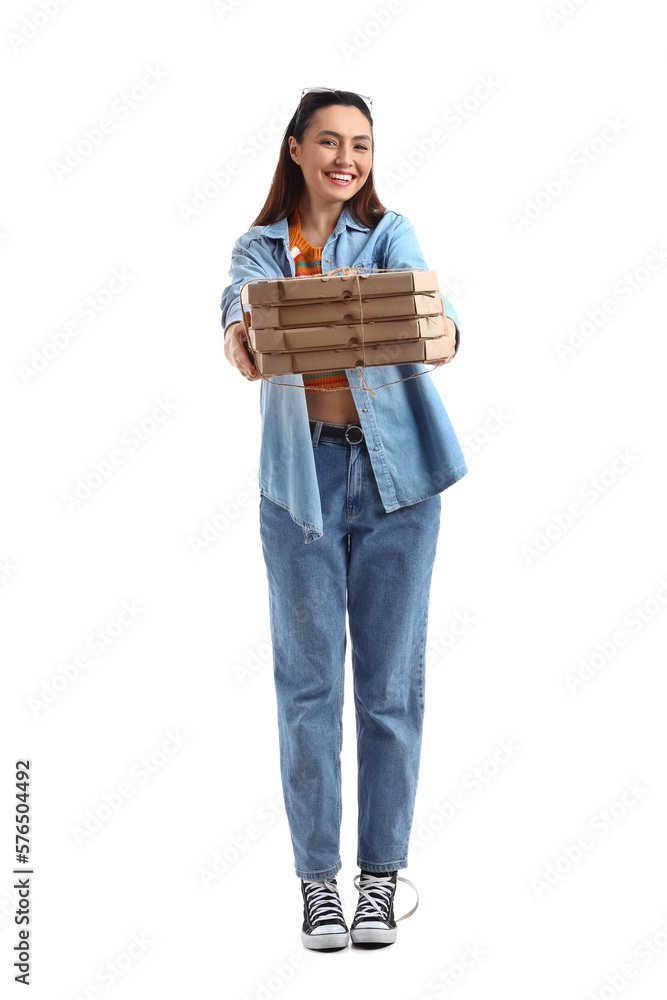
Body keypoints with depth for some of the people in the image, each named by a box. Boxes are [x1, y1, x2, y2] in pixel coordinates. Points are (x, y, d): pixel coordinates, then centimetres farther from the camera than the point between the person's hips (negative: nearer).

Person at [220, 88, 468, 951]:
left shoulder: (388, 232, 6)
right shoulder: (260, 247, 8)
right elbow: (242, 301, -14)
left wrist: (440, 329, -39)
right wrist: (237, 338, -38)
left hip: (395, 469, 0)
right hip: (301, 473, 0)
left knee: (391, 680, 3)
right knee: (308, 679, 1)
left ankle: (382, 874, 14)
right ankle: (317, 878, 11)